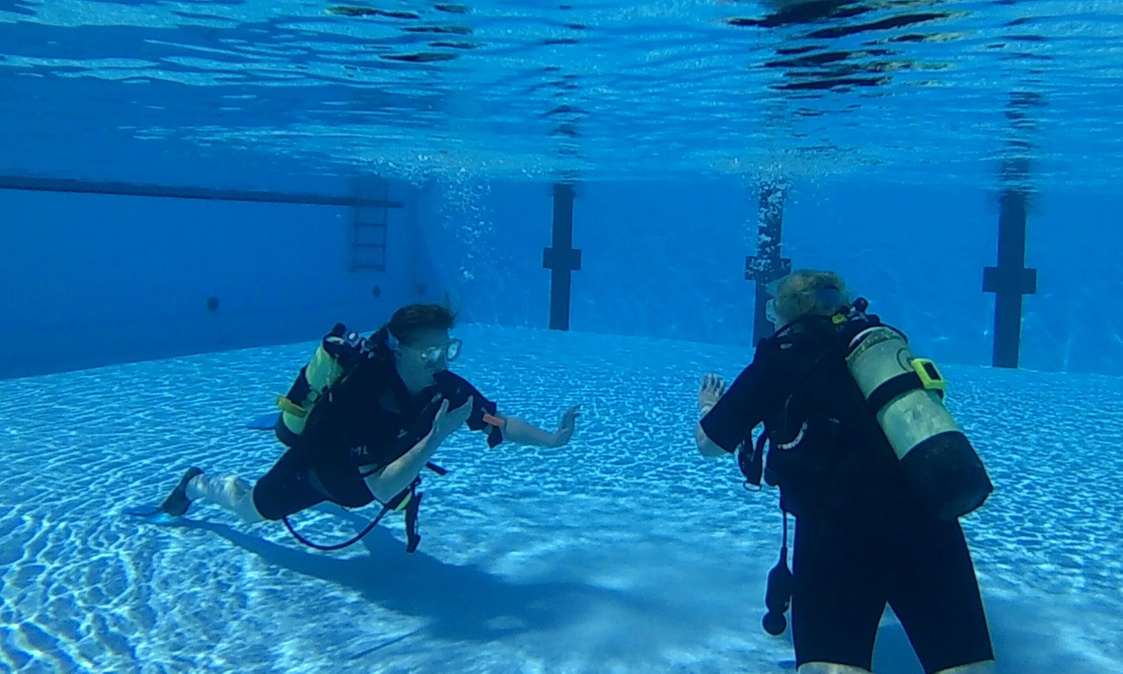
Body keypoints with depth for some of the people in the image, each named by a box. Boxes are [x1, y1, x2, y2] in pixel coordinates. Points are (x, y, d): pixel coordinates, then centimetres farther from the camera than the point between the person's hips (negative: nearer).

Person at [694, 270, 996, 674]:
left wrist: (709, 408, 44)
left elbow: (710, 443, 22)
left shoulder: (780, 360, 12)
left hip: (843, 521, -4)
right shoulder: (884, 343, 24)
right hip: (930, 512, 5)